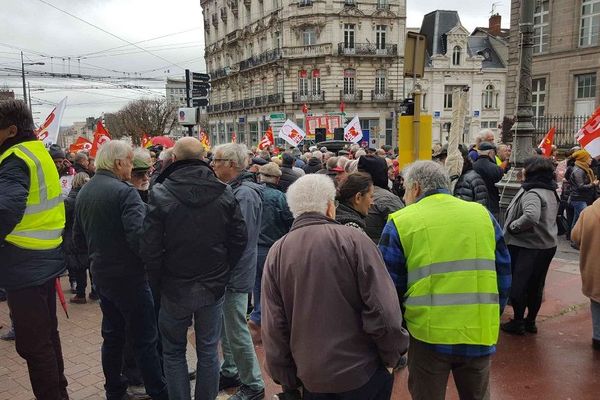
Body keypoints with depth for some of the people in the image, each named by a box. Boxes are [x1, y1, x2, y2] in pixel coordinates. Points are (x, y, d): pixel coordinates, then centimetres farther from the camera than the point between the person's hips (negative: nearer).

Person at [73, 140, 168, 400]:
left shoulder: (84, 192, 7)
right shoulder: (124, 192, -19)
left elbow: (78, 237, 15)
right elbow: (139, 237, -28)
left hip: (100, 274, 8)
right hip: (128, 276, -8)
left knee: (112, 334, 19)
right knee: (144, 339, 1)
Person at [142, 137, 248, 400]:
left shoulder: (160, 194, -13)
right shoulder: (224, 193, -6)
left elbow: (150, 247, -13)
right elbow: (239, 239, -3)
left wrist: (157, 282, 2)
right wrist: (222, 272, 8)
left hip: (175, 289, -2)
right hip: (214, 288, 2)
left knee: (174, 352, 16)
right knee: (208, 351, 15)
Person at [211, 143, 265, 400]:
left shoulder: (245, 194, -21)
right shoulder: (232, 189, 10)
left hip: (236, 273, -10)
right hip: (227, 271, 10)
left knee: (236, 331, 1)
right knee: (225, 327, 20)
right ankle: (230, 372, 37)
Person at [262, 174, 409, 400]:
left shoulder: (276, 253, -6)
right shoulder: (352, 239, -15)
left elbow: (273, 327, -3)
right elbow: (384, 311, -18)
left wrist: (287, 380, 9)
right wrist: (392, 356, -1)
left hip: (311, 378, 3)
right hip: (362, 372, -2)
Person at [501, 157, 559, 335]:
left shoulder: (532, 193, -22)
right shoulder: (551, 192, 8)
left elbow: (531, 216, -39)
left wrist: (513, 226, -23)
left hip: (528, 247, -9)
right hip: (548, 245, 9)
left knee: (518, 284, 6)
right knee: (535, 286, 18)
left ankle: (518, 322, 17)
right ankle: (531, 321, 29)